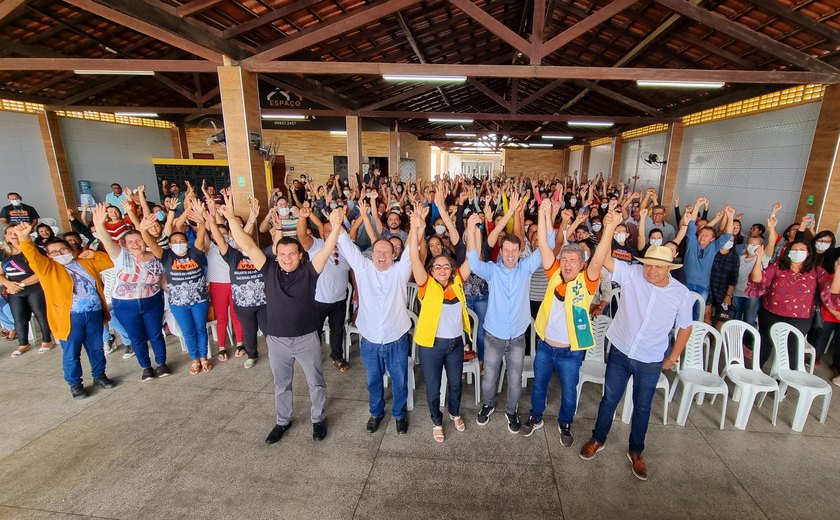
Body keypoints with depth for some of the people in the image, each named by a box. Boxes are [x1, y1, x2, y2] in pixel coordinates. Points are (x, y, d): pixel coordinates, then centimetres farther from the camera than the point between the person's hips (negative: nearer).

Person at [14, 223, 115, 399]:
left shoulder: (87, 263, 12)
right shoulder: (47, 267, 3)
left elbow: (112, 261, 17)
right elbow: (33, 256, -17)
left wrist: (94, 254, 5)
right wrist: (24, 239, -33)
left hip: (94, 313, 3)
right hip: (69, 317, -2)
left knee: (96, 349, 15)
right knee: (71, 353, 6)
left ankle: (99, 376, 31)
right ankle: (75, 384, 22)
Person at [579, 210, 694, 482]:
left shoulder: (681, 293, -11)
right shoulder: (631, 274, -16)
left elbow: (685, 327, 3)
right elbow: (601, 259, -30)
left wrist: (672, 358, 7)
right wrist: (610, 228, -40)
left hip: (651, 362, 1)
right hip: (619, 352, -1)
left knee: (642, 407, 18)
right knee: (609, 400, 16)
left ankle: (636, 452, 41)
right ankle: (598, 439, 38)